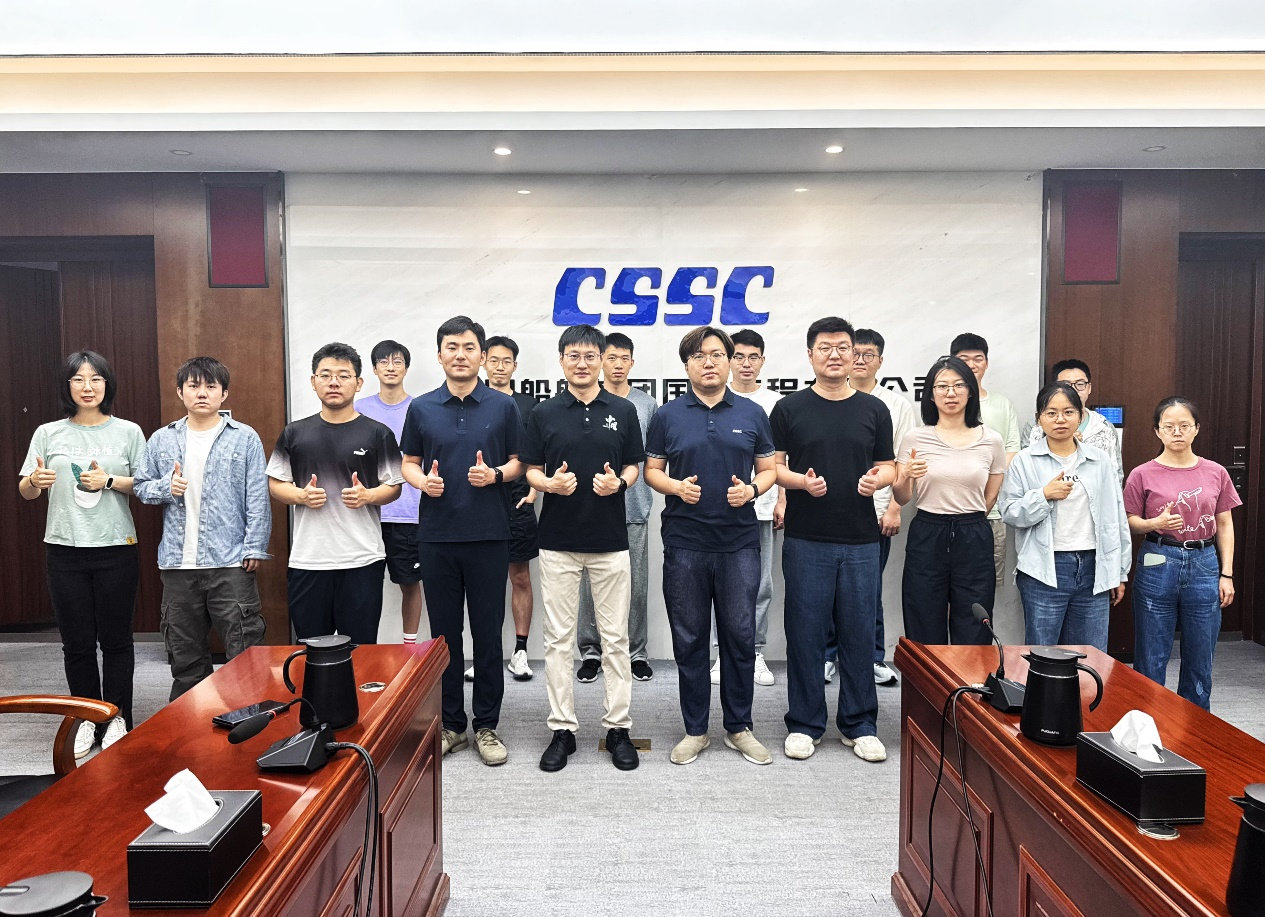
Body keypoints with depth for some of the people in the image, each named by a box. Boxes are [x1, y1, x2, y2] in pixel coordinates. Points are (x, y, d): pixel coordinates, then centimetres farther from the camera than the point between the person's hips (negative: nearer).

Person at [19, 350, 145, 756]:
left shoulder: (128, 432, 2)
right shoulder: (48, 434, 6)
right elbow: (26, 492, 8)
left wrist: (110, 481, -15)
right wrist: (34, 481, -14)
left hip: (116, 549, -1)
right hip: (65, 550, 2)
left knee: (116, 639, 5)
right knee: (77, 642, 8)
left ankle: (118, 719, 17)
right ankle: (87, 720, 22)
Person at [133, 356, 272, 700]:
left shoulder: (245, 438, -1)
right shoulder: (162, 440, 9)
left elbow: (257, 498, -3)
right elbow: (140, 486, 16)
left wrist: (254, 547, -8)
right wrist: (166, 487, -6)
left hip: (231, 563, -4)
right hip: (178, 564, 4)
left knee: (245, 653, -3)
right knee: (185, 656, 15)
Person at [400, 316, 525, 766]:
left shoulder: (503, 406, 2)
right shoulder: (421, 408, 6)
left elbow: (518, 462, 6)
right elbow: (409, 463, 11)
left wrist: (495, 474, -15)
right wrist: (423, 481, -10)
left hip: (489, 535, -1)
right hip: (437, 536, 2)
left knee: (487, 632, 4)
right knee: (444, 632, 9)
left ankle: (486, 725, 17)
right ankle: (450, 724, 22)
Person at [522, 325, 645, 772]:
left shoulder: (623, 411, 3)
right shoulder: (544, 413, 3)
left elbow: (634, 466, 7)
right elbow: (531, 470, 5)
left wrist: (619, 482, -14)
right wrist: (550, 483, -16)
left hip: (610, 541, 0)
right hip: (558, 541, 0)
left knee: (615, 638, 6)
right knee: (559, 638, 6)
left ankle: (618, 727, 18)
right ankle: (562, 729, 17)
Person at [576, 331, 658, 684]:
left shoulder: (647, 405, 8)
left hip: (635, 508, 1)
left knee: (636, 584, 6)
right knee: (592, 582, 4)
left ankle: (636, 651, 18)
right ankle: (591, 650, 17)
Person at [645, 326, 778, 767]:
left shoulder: (752, 413, 6)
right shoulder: (667, 415, 3)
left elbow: (769, 469, 9)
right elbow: (651, 470, 7)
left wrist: (751, 490, -11)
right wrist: (676, 486, -13)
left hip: (739, 542, 1)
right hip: (684, 543, 0)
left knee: (740, 636, 6)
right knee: (689, 639, 7)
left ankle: (739, 727, 22)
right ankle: (695, 729, 21)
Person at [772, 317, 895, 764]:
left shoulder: (873, 410, 8)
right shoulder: (790, 408, 2)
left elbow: (888, 466, 12)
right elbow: (773, 466, 2)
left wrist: (878, 479, -10)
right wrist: (802, 481, -17)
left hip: (860, 541, 2)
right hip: (806, 541, -2)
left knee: (859, 634, 8)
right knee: (805, 633, 4)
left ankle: (859, 725, 21)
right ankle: (804, 723, 18)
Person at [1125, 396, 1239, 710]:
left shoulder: (1216, 473, 4)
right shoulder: (1143, 475, -2)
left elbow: (1224, 524, 9)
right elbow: (1129, 522, 1)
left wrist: (1227, 574, 5)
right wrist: (1156, 524, -19)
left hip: (1203, 565, 2)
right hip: (1158, 565, -2)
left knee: (1200, 658, 10)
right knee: (1152, 659, 4)